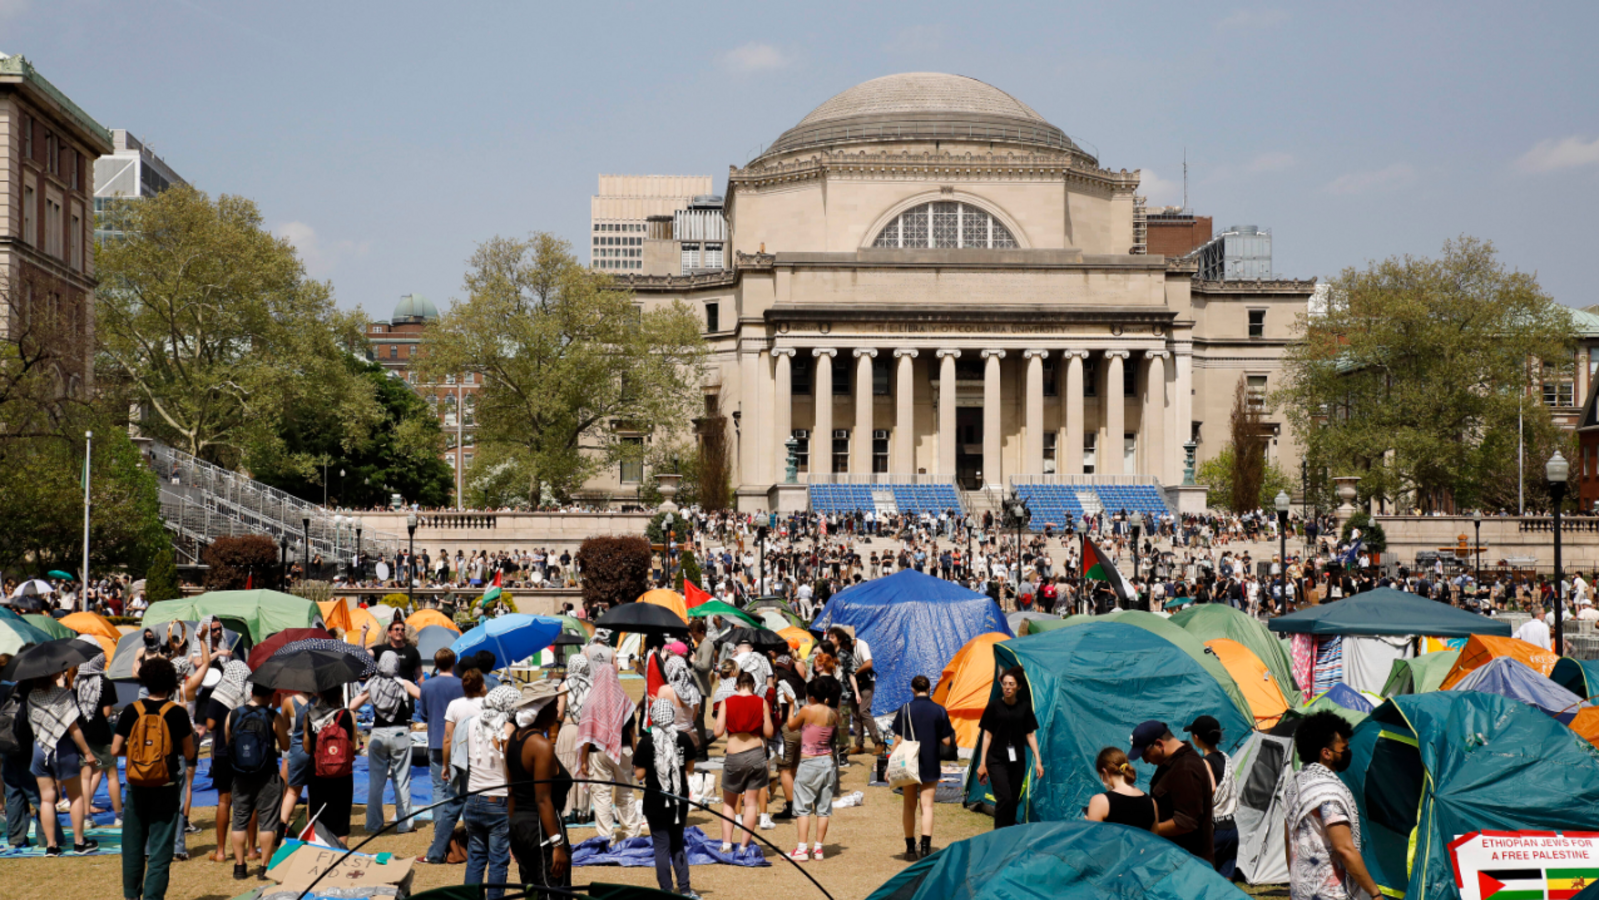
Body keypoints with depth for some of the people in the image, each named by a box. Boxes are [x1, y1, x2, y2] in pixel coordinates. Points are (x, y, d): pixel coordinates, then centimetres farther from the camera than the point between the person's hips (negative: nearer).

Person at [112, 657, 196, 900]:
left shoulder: (132, 711, -2)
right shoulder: (177, 713, -8)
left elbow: (115, 750, -2)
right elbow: (189, 754, -4)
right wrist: (190, 732, 14)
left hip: (136, 788, 2)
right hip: (165, 789, -2)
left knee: (133, 846, 16)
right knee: (160, 850, 3)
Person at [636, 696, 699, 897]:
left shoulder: (646, 742, -13)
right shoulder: (683, 739, -3)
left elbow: (639, 775, -12)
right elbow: (690, 769, 7)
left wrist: (636, 762, 8)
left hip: (656, 801, -3)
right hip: (680, 799, 4)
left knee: (661, 846, 3)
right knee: (678, 845, 16)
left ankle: (666, 891, 3)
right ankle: (684, 890, 13)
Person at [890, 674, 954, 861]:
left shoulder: (905, 710, -5)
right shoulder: (940, 711, -3)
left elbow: (898, 740, -5)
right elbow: (946, 740, 0)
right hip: (930, 766, 0)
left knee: (910, 806, 11)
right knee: (927, 805, 2)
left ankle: (911, 849, 16)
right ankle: (925, 847, -13)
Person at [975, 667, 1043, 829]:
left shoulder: (1025, 708, 5)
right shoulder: (994, 707, -1)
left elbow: (1031, 735, 9)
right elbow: (987, 735, 2)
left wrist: (1038, 761, 3)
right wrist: (982, 763, 1)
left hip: (1017, 761, 3)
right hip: (997, 760, -3)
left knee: (1013, 801, 6)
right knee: (1004, 798, -17)